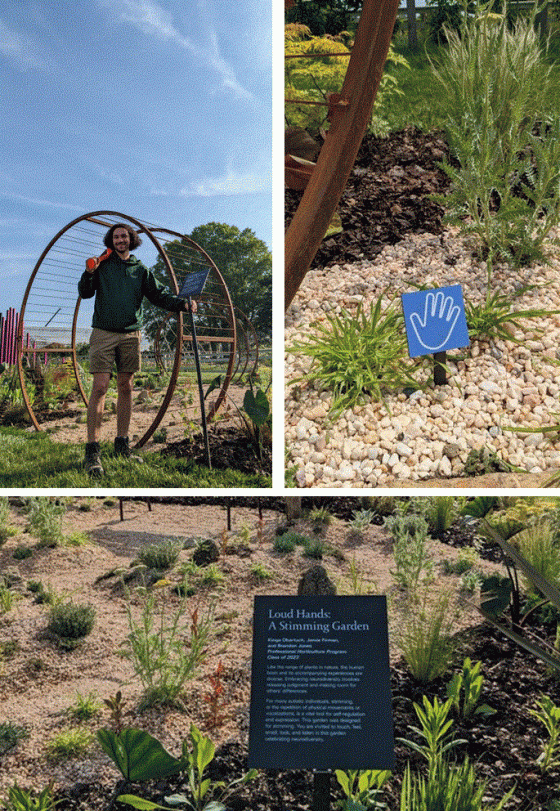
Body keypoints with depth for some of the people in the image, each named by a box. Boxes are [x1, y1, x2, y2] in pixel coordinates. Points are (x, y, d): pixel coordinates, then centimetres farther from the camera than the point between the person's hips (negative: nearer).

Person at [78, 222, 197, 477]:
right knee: (100, 387, -10)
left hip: (131, 334, 3)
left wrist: (183, 304, -4)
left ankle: (122, 444, 14)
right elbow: (85, 293, 2)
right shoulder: (103, 264, 7)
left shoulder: (140, 270, 14)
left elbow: (159, 295, 11)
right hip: (103, 333, -3)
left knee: (126, 387, 6)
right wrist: (89, 274, -16)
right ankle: (92, 451, -9)